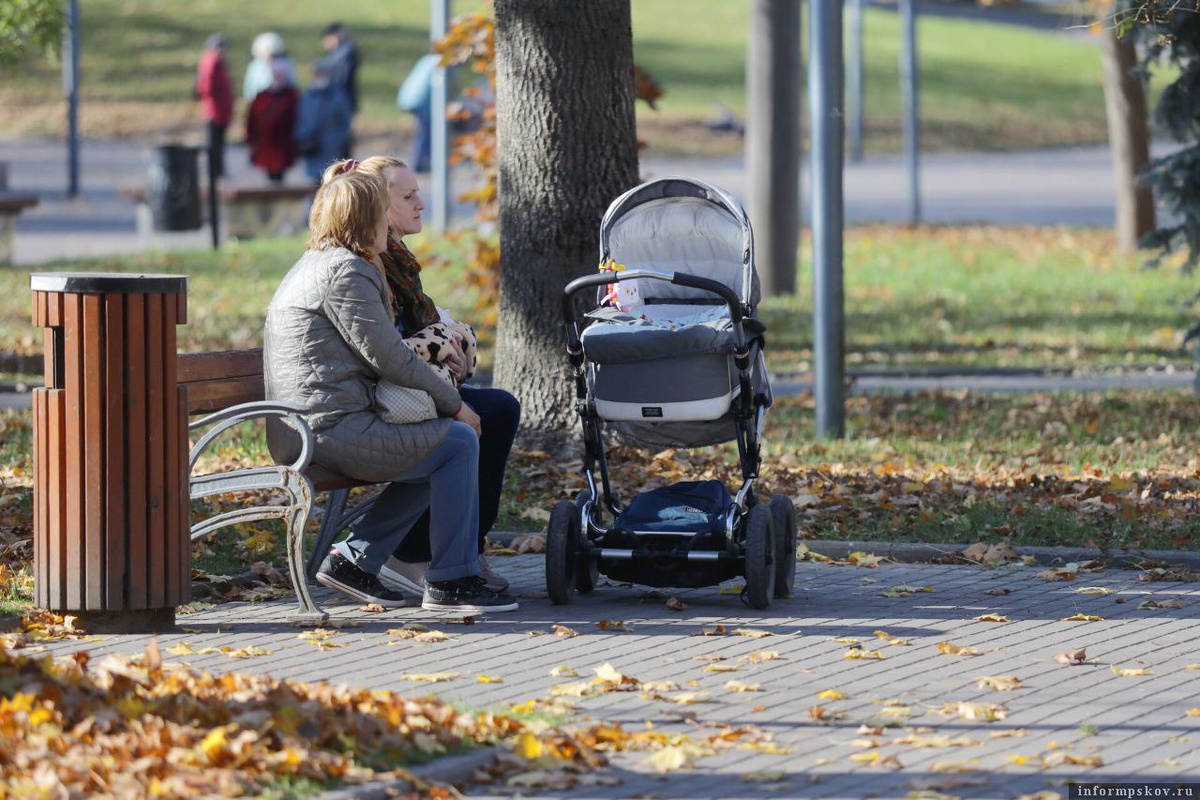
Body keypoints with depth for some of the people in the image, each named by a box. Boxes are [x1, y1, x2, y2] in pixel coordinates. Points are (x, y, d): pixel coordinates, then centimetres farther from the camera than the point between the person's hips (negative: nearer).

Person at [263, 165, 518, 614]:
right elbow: (388, 358, -14)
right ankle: (450, 583, -4)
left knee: (439, 457, 19)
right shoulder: (345, 271, -13)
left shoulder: (317, 264, 22)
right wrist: (455, 404, -4)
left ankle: (355, 559, 13)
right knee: (458, 442, -5)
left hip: (299, 433, 11)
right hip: (332, 429, -11)